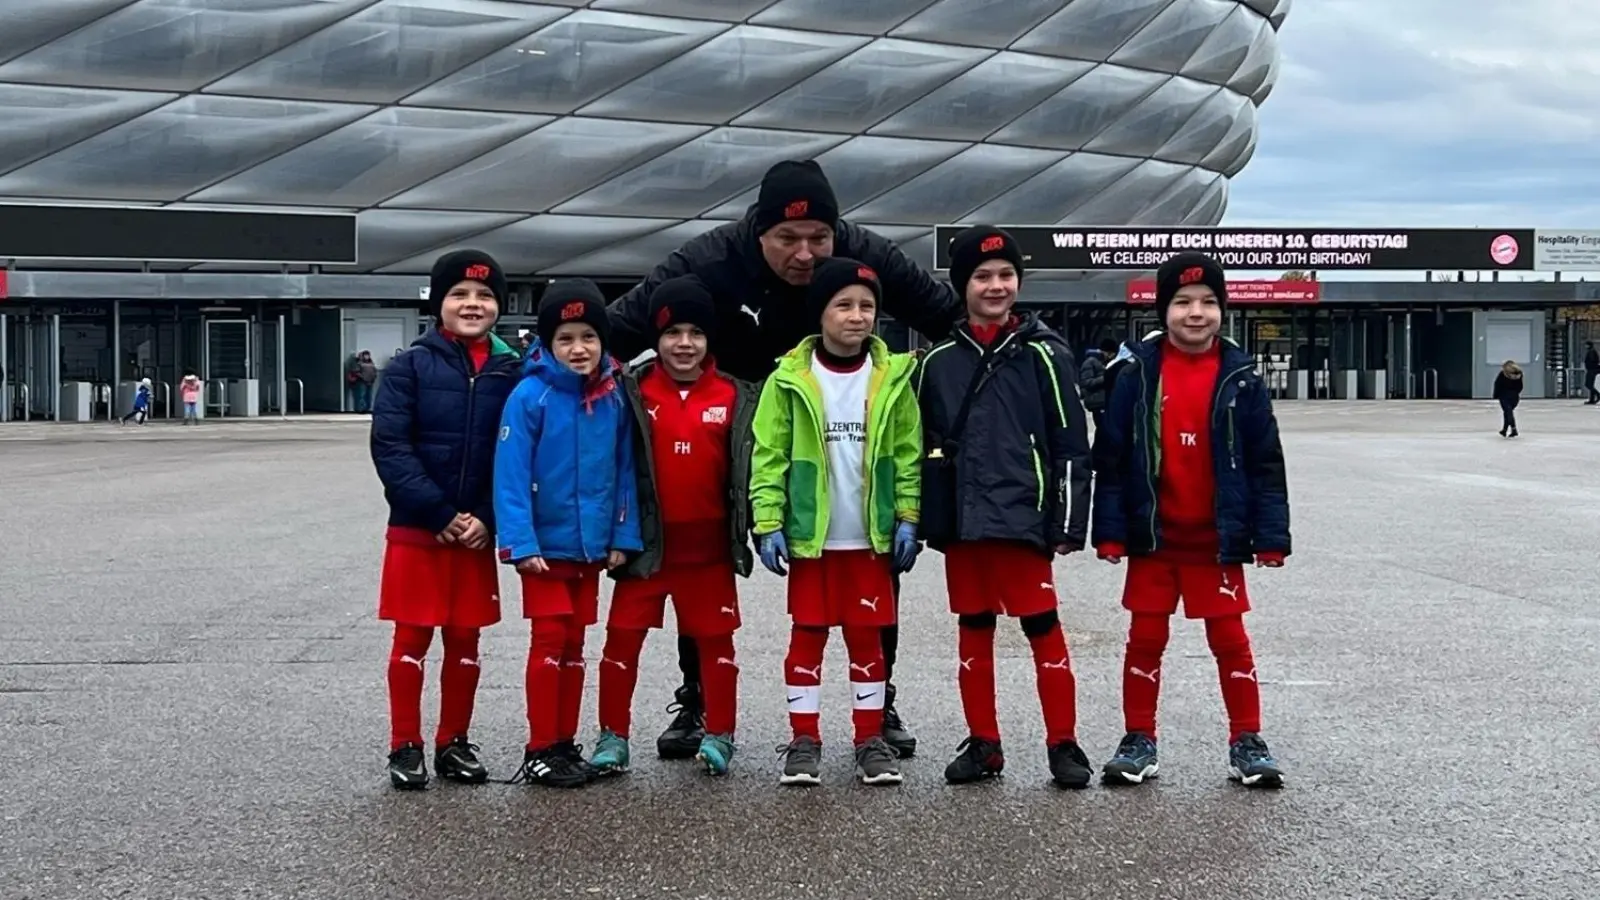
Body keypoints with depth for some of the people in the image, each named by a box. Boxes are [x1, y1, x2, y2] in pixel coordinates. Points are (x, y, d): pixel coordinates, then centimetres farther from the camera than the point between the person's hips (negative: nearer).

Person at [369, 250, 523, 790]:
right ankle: (406, 747, 14)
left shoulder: (512, 373, 3)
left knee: (465, 640, 10)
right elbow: (390, 447, -11)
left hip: (478, 534, 3)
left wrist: (488, 519, -10)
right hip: (416, 530, -2)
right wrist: (440, 514, -16)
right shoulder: (410, 367, -5)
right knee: (412, 639, 4)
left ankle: (454, 743, 23)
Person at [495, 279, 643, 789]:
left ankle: (566, 744, 23)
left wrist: (624, 536, 2)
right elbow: (510, 475, -14)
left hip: (591, 548, 5)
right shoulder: (530, 396, -13)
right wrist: (521, 543, -18)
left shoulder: (613, 398, 2)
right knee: (549, 643, -1)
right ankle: (540, 753, 8)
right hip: (545, 547, -5)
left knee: (574, 647, 13)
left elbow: (624, 470, 7)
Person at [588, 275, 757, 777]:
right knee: (623, 638, 5)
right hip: (646, 543, 0)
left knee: (716, 640, 10)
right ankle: (613, 736, 16)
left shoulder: (734, 398, 0)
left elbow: (747, 469, 4)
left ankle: (718, 736, 22)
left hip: (709, 547, 1)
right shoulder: (633, 393, -3)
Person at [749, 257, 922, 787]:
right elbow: (768, 457, -5)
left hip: (871, 537, 2)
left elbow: (908, 454, 4)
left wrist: (908, 518, -1)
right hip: (809, 537, -1)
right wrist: (769, 524, -10)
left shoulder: (892, 378, 0)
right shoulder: (790, 379, -6)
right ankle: (804, 740, 16)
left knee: (867, 637, 10)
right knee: (807, 635, 7)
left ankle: (871, 739, 20)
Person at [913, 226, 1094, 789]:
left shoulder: (1043, 355, -1)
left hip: (1024, 520, -4)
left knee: (1043, 627, -1)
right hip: (962, 522, 4)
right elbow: (922, 448, 13)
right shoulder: (939, 361, 8)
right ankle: (982, 743, 20)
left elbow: (1071, 445, -2)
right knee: (973, 630, 10)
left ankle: (1063, 744, 7)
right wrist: (920, 522, 9)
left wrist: (1069, 523, -7)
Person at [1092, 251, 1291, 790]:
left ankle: (1247, 741, 15)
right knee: (1146, 638, 8)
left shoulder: (1241, 378, -2)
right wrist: (1110, 530, -6)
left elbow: (1266, 461, -1)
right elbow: (1110, 455, -3)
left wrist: (1271, 535, -5)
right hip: (1153, 534, 1)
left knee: (1229, 638, 5)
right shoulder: (1139, 372, -3)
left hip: (1216, 538, 0)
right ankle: (1139, 739, 19)